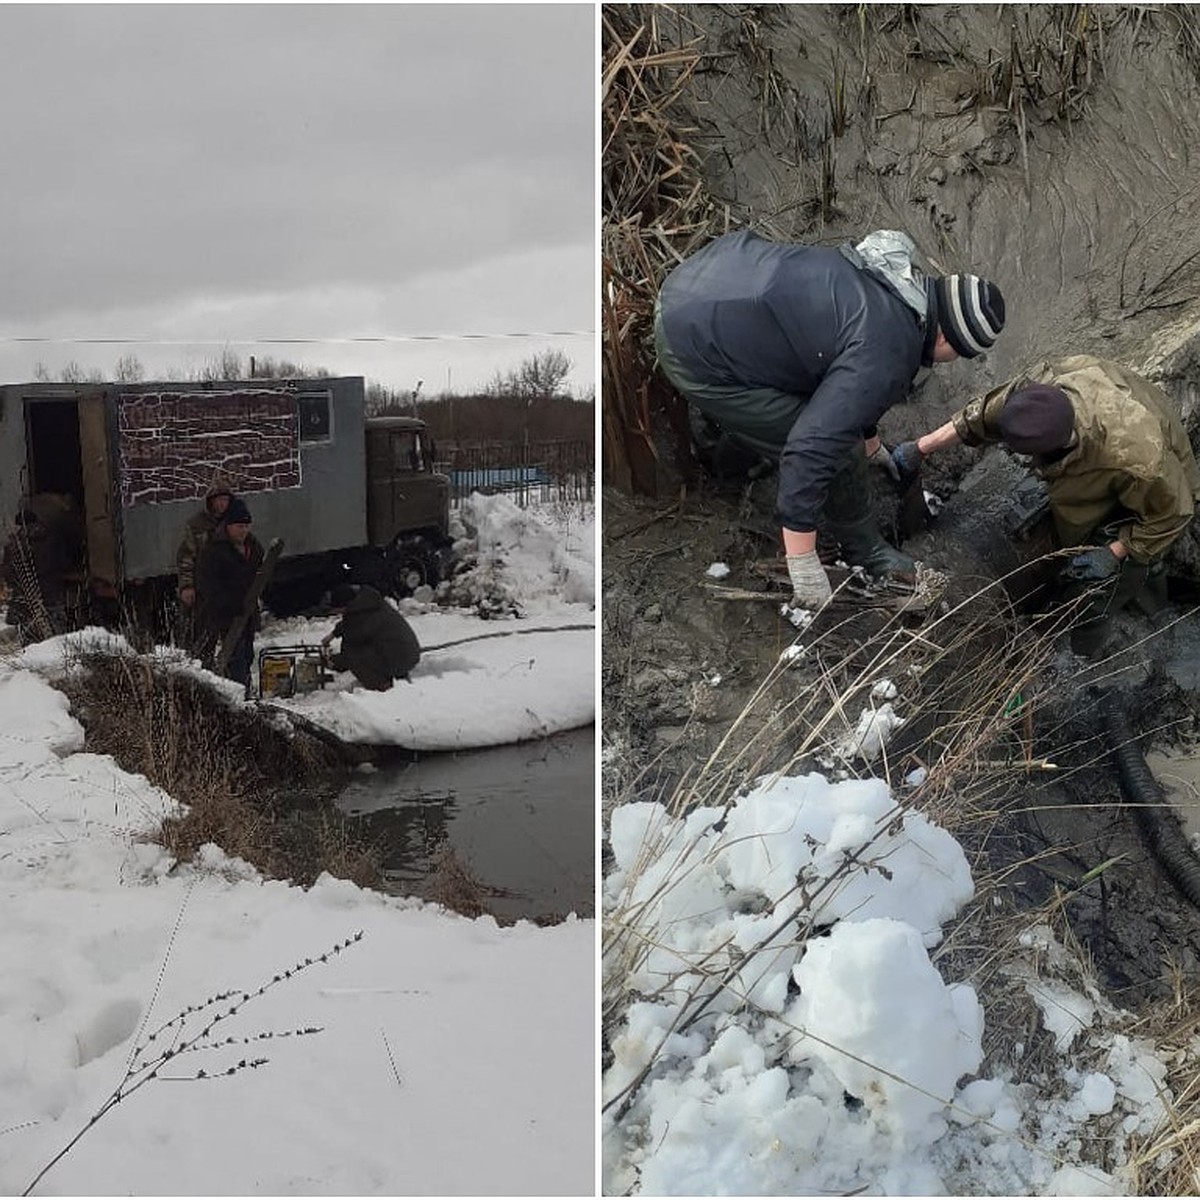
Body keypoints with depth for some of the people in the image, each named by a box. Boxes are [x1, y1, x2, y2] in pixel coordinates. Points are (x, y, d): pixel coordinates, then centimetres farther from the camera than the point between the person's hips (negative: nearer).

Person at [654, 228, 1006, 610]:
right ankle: (867, 555, 18)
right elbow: (813, 447, -28)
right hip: (698, 356, -9)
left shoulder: (900, 282, 10)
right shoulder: (886, 355, -21)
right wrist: (803, 562, -23)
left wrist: (871, 442, 45)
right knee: (837, 449, -2)